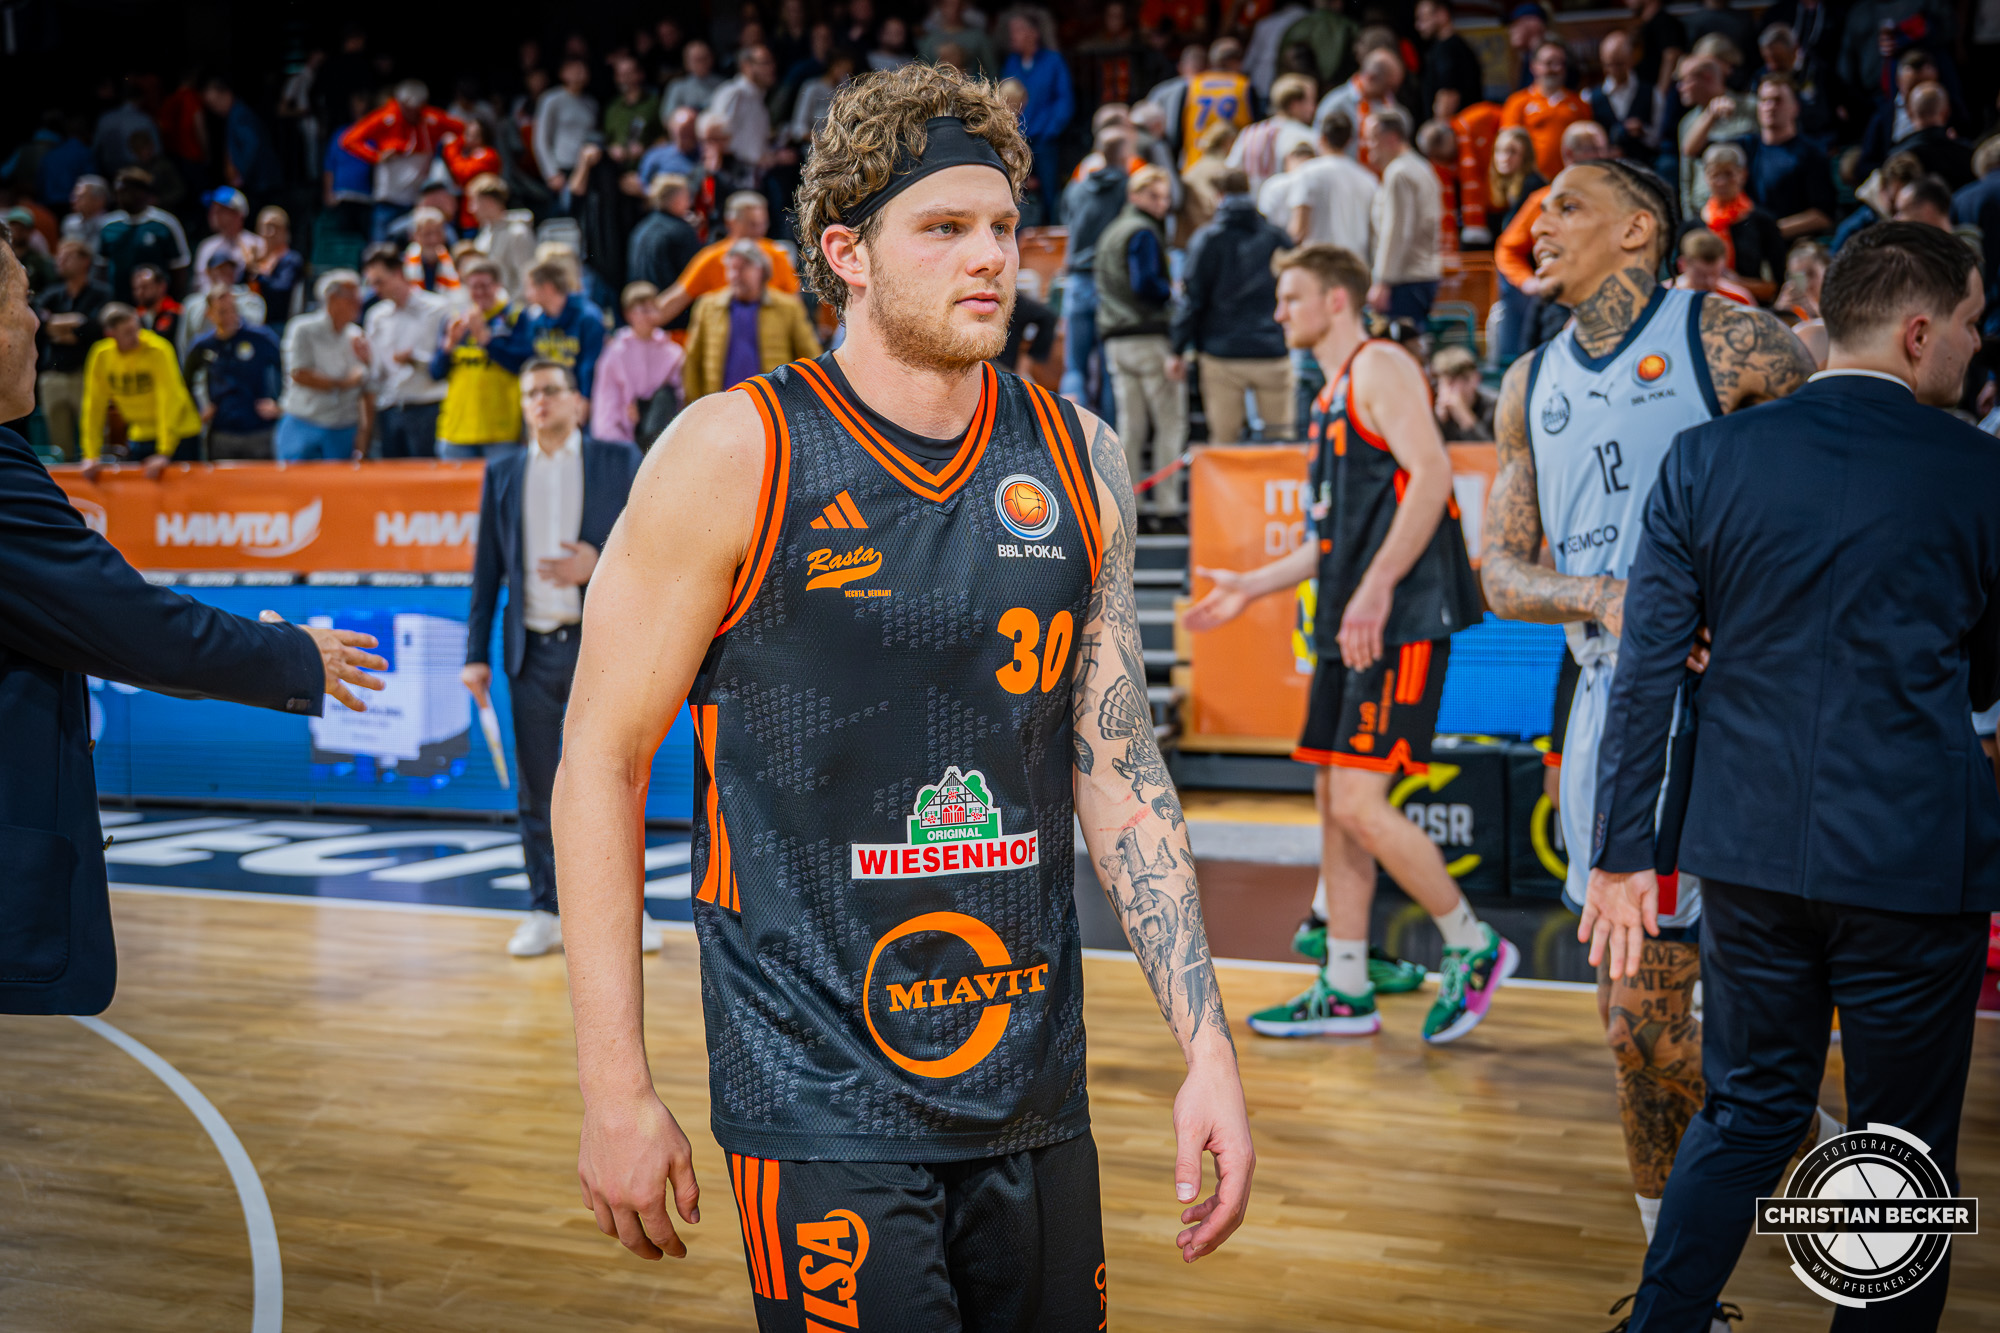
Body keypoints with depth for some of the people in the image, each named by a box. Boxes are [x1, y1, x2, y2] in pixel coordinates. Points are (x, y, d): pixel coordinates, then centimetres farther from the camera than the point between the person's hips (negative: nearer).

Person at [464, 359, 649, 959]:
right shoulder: (502, 472, 12)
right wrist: (476, 654, 5)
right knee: (536, 789, 4)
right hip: (532, 648, 2)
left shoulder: (618, 459, 5)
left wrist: (600, 561, -15)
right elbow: (486, 569, 11)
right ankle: (544, 911, 14)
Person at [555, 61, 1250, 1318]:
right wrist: (618, 1088, -9)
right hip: (821, 1108, -4)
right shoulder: (735, 455, -9)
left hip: (1036, 1102, 5)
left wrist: (1208, 1044, 3)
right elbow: (604, 757, -6)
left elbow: (1120, 769, 8)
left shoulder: (1079, 462, 4)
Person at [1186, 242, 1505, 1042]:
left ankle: (1474, 947, 5)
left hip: (1402, 620, -10)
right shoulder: (1333, 397, 22)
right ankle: (1344, 991, 15)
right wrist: (1252, 587, 23)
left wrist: (1375, 589, -26)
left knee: (1359, 804, -12)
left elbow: (1431, 475, -19)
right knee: (1333, 805, 9)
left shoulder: (1381, 367, -6)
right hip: (1349, 623, 10)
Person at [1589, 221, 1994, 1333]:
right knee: (1907, 1150, 12)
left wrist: (1622, 855, 3)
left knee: (1749, 1114, 19)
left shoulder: (1709, 460, -2)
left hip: (1752, 853, 3)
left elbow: (1648, 670, -3)